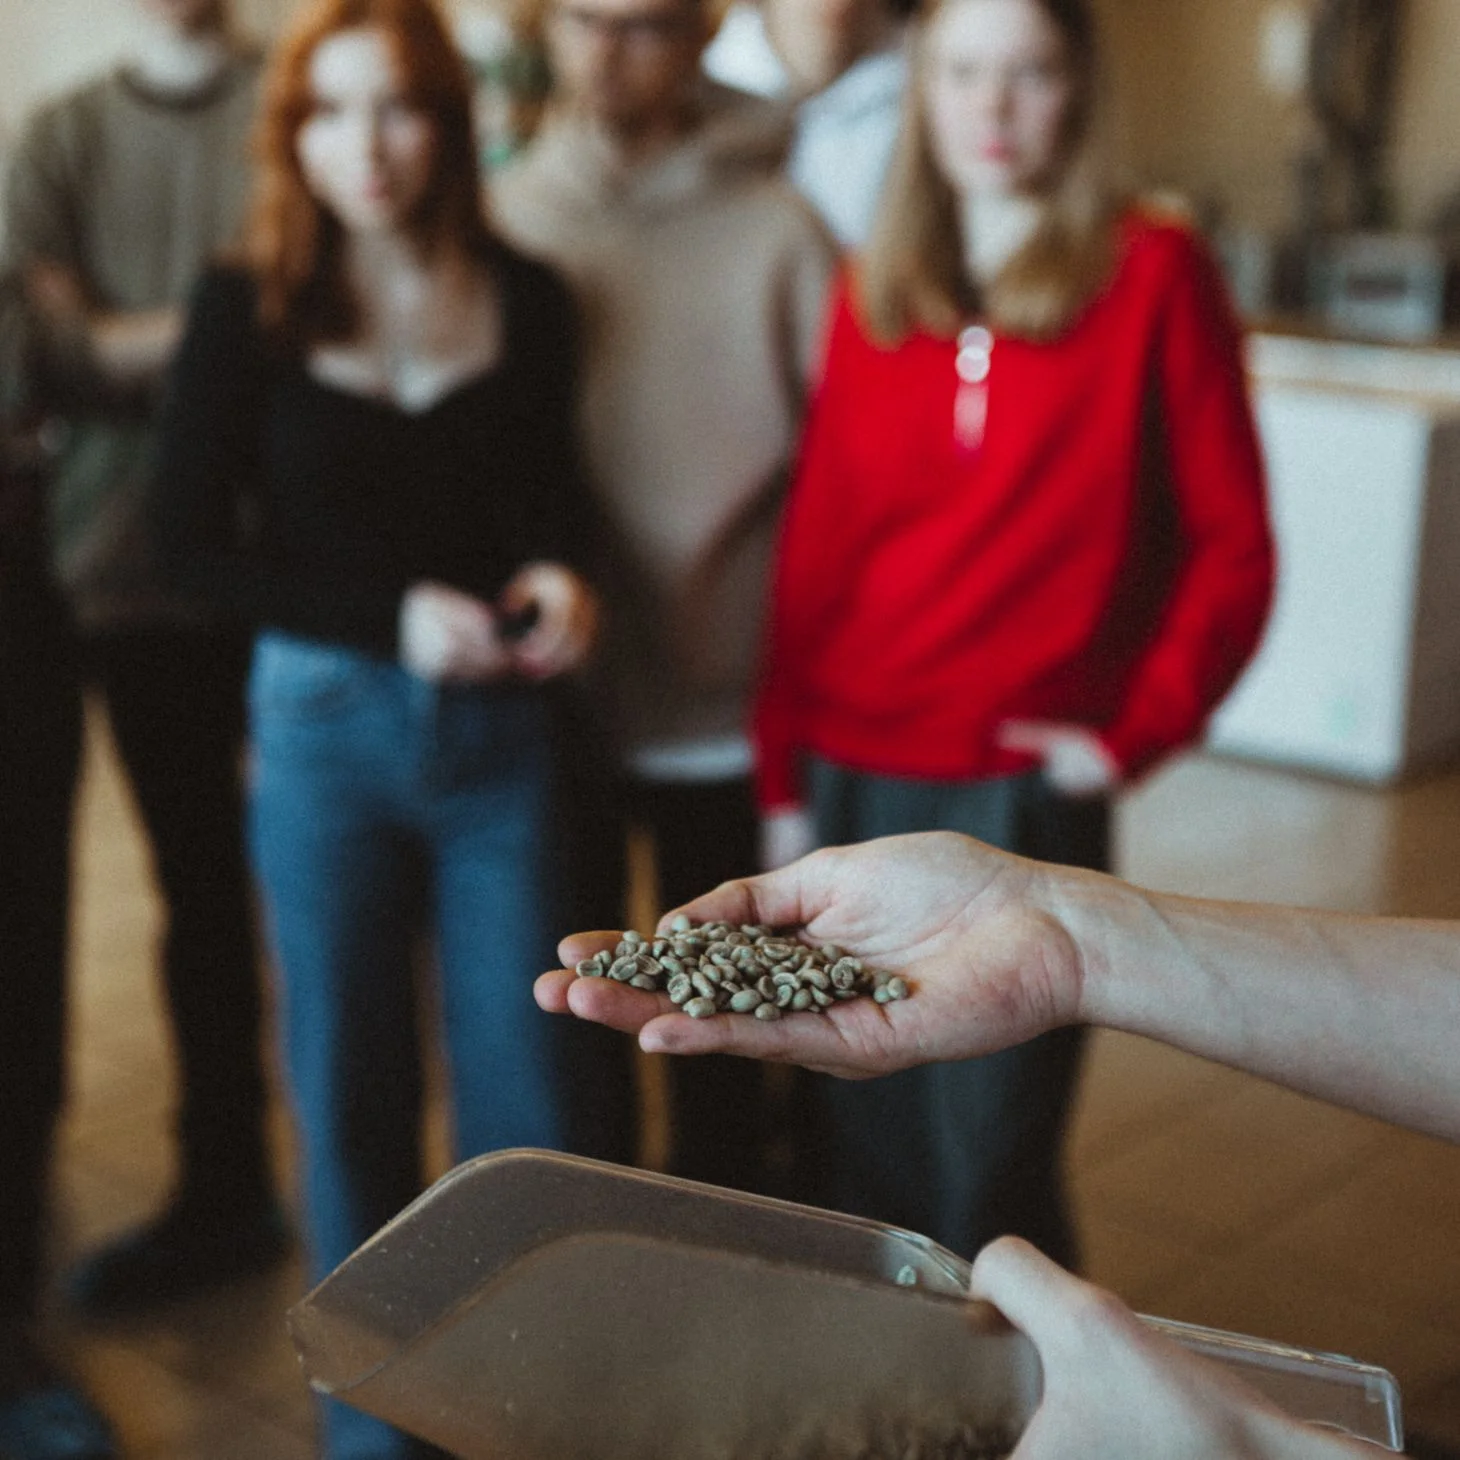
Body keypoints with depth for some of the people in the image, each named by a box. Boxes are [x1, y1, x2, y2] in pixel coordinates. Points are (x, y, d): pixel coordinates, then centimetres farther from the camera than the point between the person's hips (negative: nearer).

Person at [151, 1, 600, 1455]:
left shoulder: (526, 300, 1)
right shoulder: (247, 310, -5)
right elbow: (194, 540, -5)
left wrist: (560, 576, -10)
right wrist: (391, 617, -17)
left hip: (500, 731, 1)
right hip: (325, 729, -1)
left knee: (521, 1083, 7)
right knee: (351, 1087, 11)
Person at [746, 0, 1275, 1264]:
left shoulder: (1153, 274, -2)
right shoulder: (874, 294, 9)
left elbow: (1231, 544, -1)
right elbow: (816, 545, 8)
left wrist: (1135, 731, -9)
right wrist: (785, 777, 5)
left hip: (1021, 794, -4)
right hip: (854, 780, 4)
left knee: (988, 1172, 0)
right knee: (869, 1158, 12)